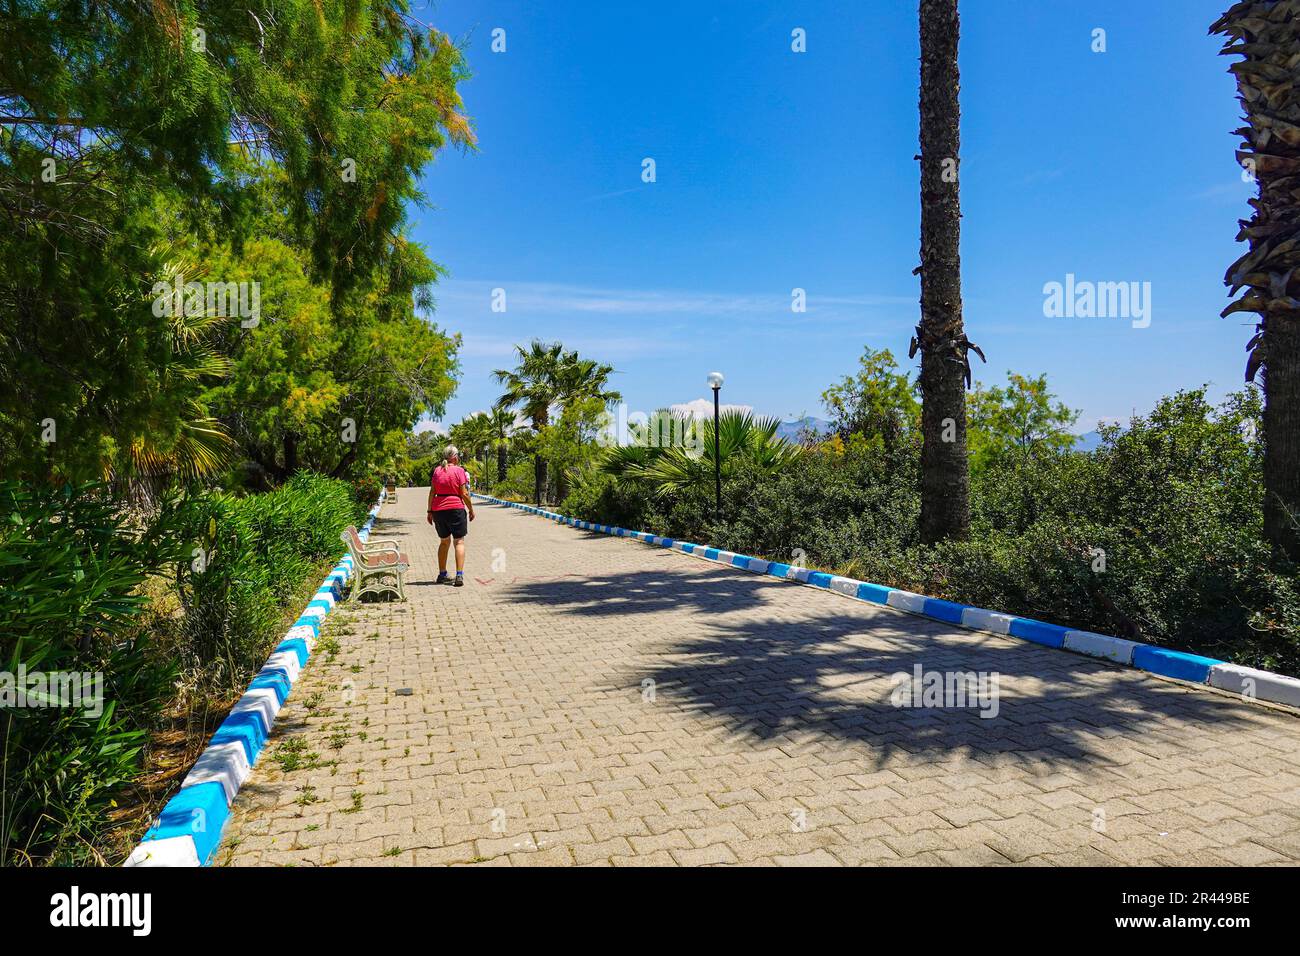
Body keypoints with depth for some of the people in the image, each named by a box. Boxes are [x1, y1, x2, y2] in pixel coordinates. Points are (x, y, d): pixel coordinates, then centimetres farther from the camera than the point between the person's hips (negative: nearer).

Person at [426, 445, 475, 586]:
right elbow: (464, 494, -9)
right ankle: (459, 576, -9)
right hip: (456, 508, -5)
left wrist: (430, 511, 11)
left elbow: (432, 492, 6)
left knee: (444, 542, 18)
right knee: (459, 542, 1)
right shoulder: (459, 471, -6)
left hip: (438, 509, 5)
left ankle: (442, 574, 22)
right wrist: (471, 510, 2)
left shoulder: (437, 470, 7)